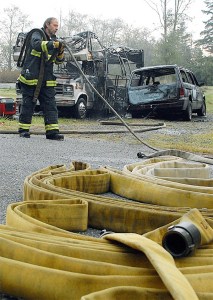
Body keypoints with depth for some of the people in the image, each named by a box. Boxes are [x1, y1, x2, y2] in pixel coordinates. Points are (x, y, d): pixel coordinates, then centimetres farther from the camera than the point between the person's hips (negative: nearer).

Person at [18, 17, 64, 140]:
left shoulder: (54, 40, 18)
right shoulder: (37, 34, -1)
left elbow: (59, 60, 13)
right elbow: (37, 44, -25)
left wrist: (60, 51, -7)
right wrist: (53, 44, -34)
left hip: (47, 80, 6)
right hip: (31, 77, -6)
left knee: (51, 105, -3)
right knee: (28, 104, 0)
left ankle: (52, 131, -5)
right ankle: (23, 129, 12)